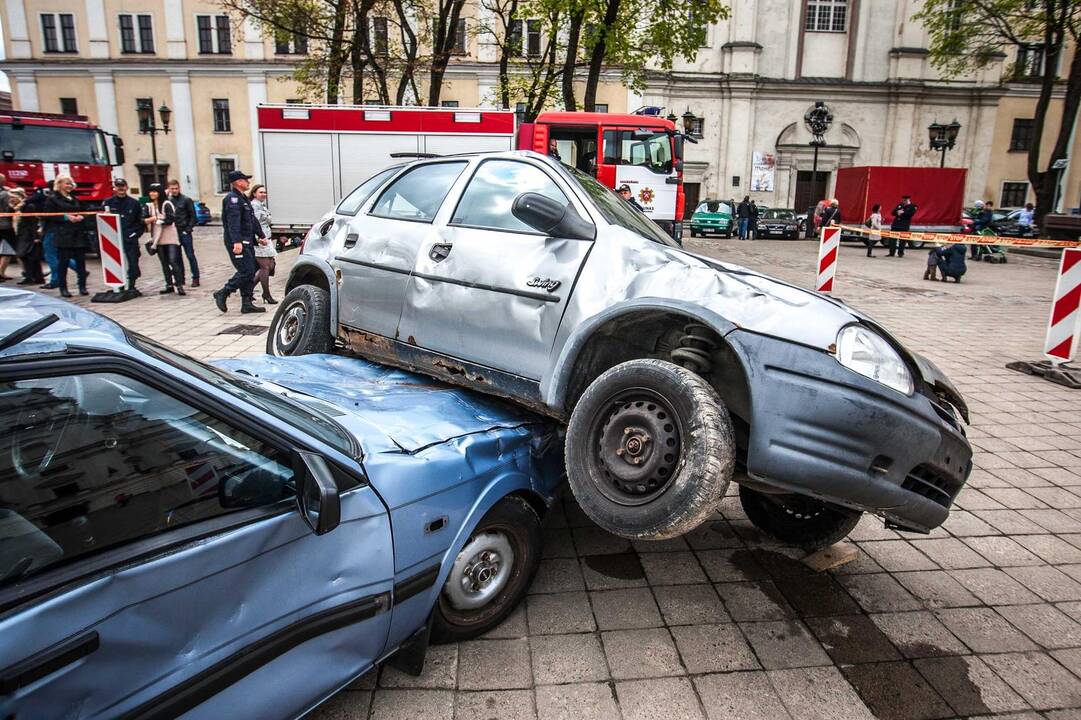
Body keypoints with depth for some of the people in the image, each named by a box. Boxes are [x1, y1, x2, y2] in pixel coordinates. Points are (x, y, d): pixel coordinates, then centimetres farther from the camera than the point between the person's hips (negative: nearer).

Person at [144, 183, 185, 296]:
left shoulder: (167, 204, -6)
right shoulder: (149, 206, 10)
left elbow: (170, 220, -15)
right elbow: (144, 220, 5)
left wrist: (156, 220, -6)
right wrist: (151, 219, -13)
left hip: (170, 237, -6)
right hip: (158, 238, 6)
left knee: (173, 261, -13)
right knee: (164, 263, 10)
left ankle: (179, 285, -10)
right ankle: (169, 285, 17)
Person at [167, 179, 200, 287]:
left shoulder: (186, 200, -4)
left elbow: (193, 216, -4)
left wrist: (188, 229, -9)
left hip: (184, 232, -4)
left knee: (190, 255, -1)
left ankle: (195, 278, 5)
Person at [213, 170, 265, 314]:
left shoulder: (243, 198, 20)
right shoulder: (232, 198, -12)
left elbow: (252, 219, 30)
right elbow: (233, 221, -24)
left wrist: (261, 235, 35)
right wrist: (237, 241, -33)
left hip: (246, 242, 10)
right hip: (238, 243, -10)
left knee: (250, 273, 8)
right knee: (245, 272, -13)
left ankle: (247, 303, 12)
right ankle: (222, 294, -2)